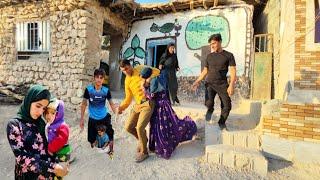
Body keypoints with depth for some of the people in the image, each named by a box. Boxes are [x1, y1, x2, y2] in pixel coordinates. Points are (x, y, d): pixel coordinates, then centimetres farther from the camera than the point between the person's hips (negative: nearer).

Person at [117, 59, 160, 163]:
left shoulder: (140, 69, -2)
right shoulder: (127, 80, 12)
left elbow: (157, 72, -7)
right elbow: (128, 98, 14)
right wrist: (122, 107, -3)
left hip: (148, 103, -6)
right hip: (138, 105, 7)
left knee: (140, 127, -16)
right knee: (128, 127, 2)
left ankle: (144, 152, 6)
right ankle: (142, 139, 31)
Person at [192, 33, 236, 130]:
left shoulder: (228, 55, 1)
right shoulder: (209, 56, 9)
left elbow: (232, 71, -5)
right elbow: (205, 71, 15)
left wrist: (231, 85, -18)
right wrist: (197, 81, 5)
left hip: (222, 84, -1)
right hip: (210, 83, 1)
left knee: (227, 106, -2)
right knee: (209, 103, -19)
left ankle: (222, 122, 25)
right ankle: (210, 109, 19)